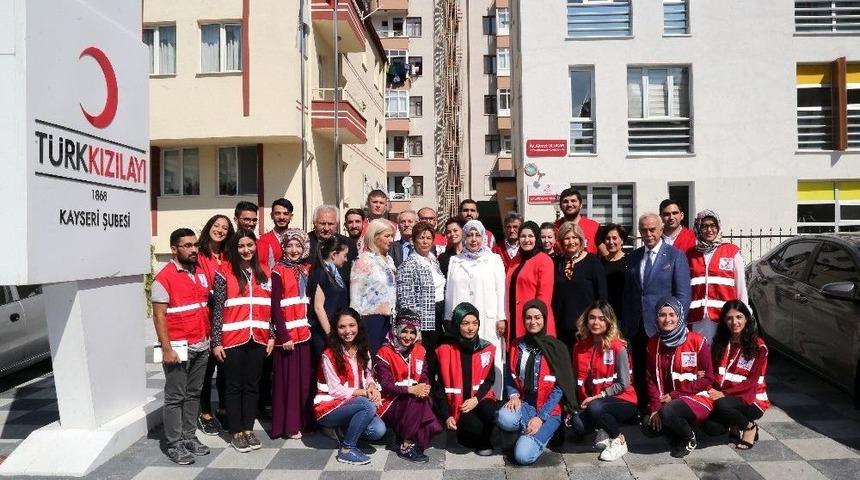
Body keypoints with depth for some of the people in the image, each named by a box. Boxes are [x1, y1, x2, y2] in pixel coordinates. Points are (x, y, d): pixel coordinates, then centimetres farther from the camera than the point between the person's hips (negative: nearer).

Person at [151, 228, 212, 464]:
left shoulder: (201, 273, 8)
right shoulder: (164, 278, -11)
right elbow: (159, 316, -12)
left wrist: (209, 338, 12)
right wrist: (167, 349, -16)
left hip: (201, 346, 6)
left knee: (193, 394, 14)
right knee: (175, 397, 4)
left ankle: (189, 436, 25)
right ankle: (174, 444, 13)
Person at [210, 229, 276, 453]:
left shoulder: (264, 274, 9)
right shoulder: (224, 274, -3)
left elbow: (269, 308, 11)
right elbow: (217, 310, -5)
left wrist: (271, 335, 7)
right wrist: (216, 341, -8)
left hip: (258, 339, 4)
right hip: (233, 340, -3)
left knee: (252, 385, 11)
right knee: (235, 386, 6)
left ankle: (248, 429, 23)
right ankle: (236, 433, 18)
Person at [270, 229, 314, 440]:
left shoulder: (306, 269, 11)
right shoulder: (279, 271, -6)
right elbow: (275, 306, -10)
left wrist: (309, 326, 5)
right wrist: (284, 336, -14)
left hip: (304, 331, 6)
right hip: (286, 333, -5)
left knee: (305, 377, 10)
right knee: (288, 378, 1)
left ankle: (304, 420, 22)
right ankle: (288, 425, 10)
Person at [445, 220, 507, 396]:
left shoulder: (494, 259, 8)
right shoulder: (455, 261, 14)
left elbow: (500, 290, 3)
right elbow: (449, 291, 13)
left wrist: (501, 318, -3)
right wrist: (449, 319, 9)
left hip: (487, 321, -2)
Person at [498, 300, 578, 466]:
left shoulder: (557, 348, -5)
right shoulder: (517, 346, 6)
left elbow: (559, 388, -8)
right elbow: (509, 377, 11)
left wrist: (541, 417, -15)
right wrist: (514, 395, -11)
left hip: (549, 410, -3)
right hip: (524, 404, 4)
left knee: (523, 456, -22)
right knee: (505, 419, -32)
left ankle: (543, 433, 8)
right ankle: (528, 431, 0)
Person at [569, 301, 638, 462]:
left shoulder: (618, 347, -14)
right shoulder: (580, 347, 1)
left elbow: (623, 383, -13)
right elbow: (579, 380, 6)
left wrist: (598, 396, -17)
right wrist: (584, 401, -7)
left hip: (623, 401, -4)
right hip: (593, 401, 4)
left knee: (595, 408, -35)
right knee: (577, 425, -25)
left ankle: (619, 442, -7)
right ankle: (605, 429, 7)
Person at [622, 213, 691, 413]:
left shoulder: (675, 256, -2)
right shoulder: (634, 256, 11)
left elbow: (683, 295, -4)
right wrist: (624, 325, 8)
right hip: (636, 327, 4)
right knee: (639, 375, 9)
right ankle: (642, 410, 21)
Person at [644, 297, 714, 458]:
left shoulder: (697, 341, -11)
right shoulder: (653, 343, 2)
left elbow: (707, 379, -9)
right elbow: (652, 379, 2)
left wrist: (674, 395, -15)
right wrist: (655, 407, -12)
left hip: (697, 397, -4)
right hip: (668, 400, 4)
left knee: (668, 412, -31)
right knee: (649, 426, -19)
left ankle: (689, 438, 1)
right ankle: (679, 431, 12)